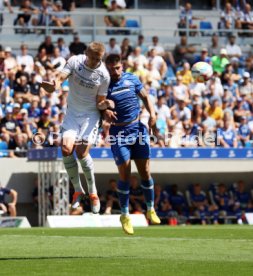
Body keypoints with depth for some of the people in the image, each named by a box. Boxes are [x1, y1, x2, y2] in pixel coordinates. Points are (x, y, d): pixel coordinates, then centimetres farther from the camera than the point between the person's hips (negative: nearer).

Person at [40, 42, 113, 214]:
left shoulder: (104, 75, -11)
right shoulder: (75, 62, -8)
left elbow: (99, 104, -5)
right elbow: (61, 77, -20)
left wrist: (106, 104, -28)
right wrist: (55, 85, -43)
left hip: (91, 115, -2)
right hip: (72, 113, 2)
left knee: (82, 152, -17)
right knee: (66, 148, -16)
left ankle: (93, 192, 3)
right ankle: (78, 191, -1)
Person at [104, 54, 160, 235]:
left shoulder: (132, 79, 4)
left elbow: (145, 97, 14)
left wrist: (152, 113, -2)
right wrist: (105, 112, -23)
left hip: (138, 128, 2)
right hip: (118, 133, -2)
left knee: (145, 171, 2)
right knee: (124, 174, -6)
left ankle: (151, 210, 18)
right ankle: (125, 215, 6)